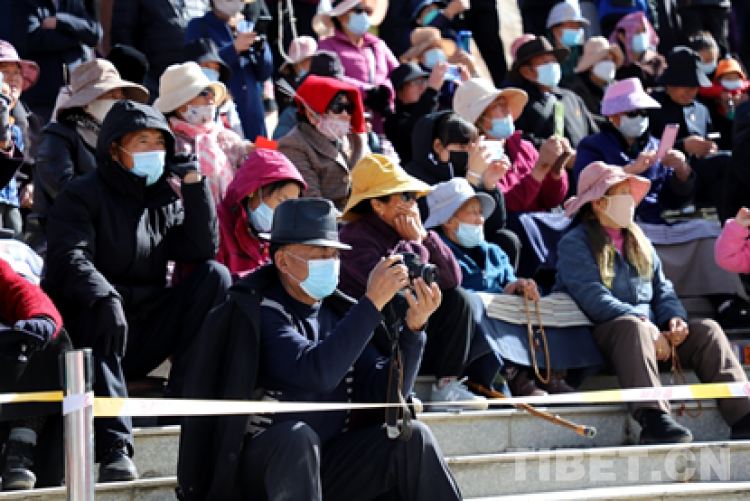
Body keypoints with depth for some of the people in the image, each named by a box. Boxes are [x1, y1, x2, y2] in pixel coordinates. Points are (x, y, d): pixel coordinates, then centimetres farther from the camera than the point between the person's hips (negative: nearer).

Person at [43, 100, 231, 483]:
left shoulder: (165, 200, 16)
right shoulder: (83, 195, -1)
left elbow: (202, 249, 2)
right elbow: (68, 258, -19)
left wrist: (195, 185, -5)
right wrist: (105, 297, -39)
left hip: (145, 336, 5)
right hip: (87, 333, -5)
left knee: (215, 274, -9)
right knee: (103, 310, -39)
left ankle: (180, 401, -17)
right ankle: (115, 449, -49)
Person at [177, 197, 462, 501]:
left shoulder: (338, 314, 12)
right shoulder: (257, 314, -9)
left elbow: (385, 393, 4)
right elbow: (317, 373, -25)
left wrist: (413, 327, -10)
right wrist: (371, 303, -24)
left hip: (327, 470, 6)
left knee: (412, 437, -13)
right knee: (297, 436, -36)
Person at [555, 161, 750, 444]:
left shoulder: (638, 241, 25)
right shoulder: (575, 244, 1)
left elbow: (661, 288, 21)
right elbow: (594, 299, -13)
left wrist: (674, 318, -5)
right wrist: (646, 326, -23)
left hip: (652, 330, 7)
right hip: (603, 333, -7)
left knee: (706, 330, -18)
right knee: (633, 326, -40)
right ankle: (653, 418, -60)